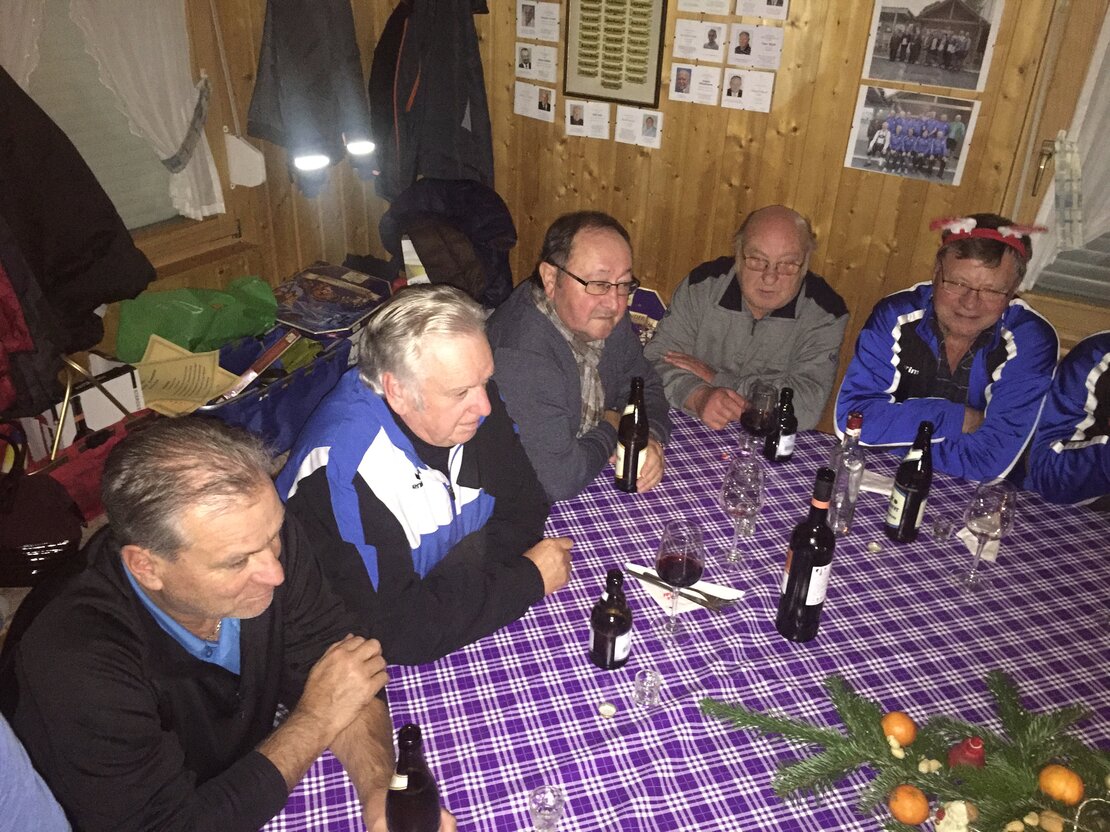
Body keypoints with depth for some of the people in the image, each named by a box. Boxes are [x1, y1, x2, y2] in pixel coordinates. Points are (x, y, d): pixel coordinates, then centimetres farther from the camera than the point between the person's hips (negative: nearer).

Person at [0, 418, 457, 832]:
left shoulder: (256, 537, -19)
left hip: (252, 794, 4)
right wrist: (314, 720, -23)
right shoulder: (77, 663, -31)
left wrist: (380, 793, -25)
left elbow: (336, 667, -11)